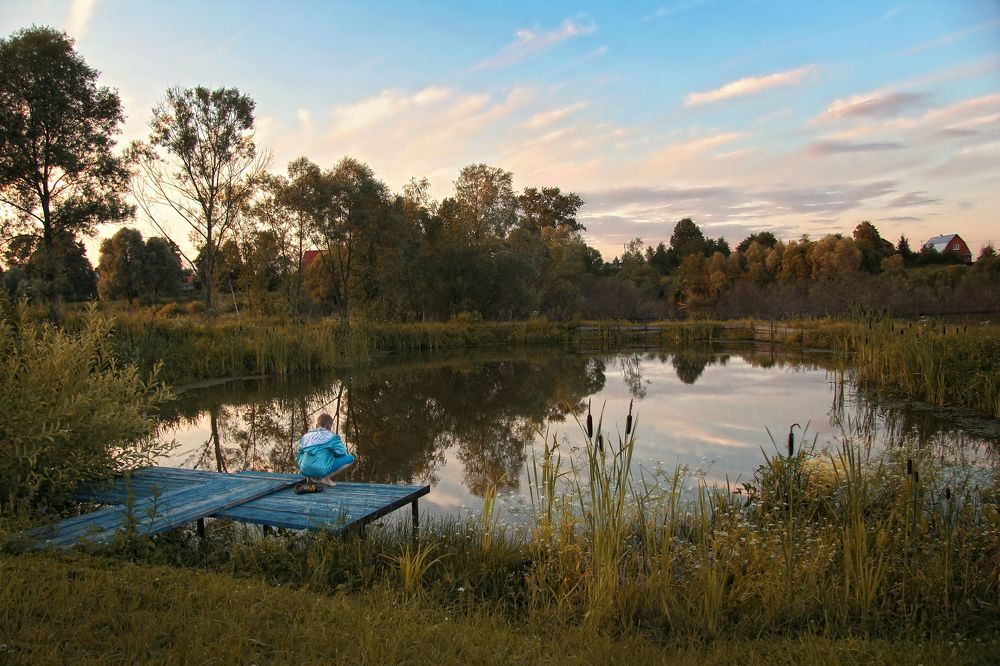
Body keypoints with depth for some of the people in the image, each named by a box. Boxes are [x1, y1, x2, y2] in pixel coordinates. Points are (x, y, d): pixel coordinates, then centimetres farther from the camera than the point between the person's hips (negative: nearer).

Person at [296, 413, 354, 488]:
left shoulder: (306, 436, 17)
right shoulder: (331, 436, 1)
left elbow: (298, 455, 23)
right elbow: (341, 452, -4)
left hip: (304, 471, 7)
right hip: (321, 470, -7)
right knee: (350, 458, 2)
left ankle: (310, 477, 15)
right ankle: (325, 478, -4)